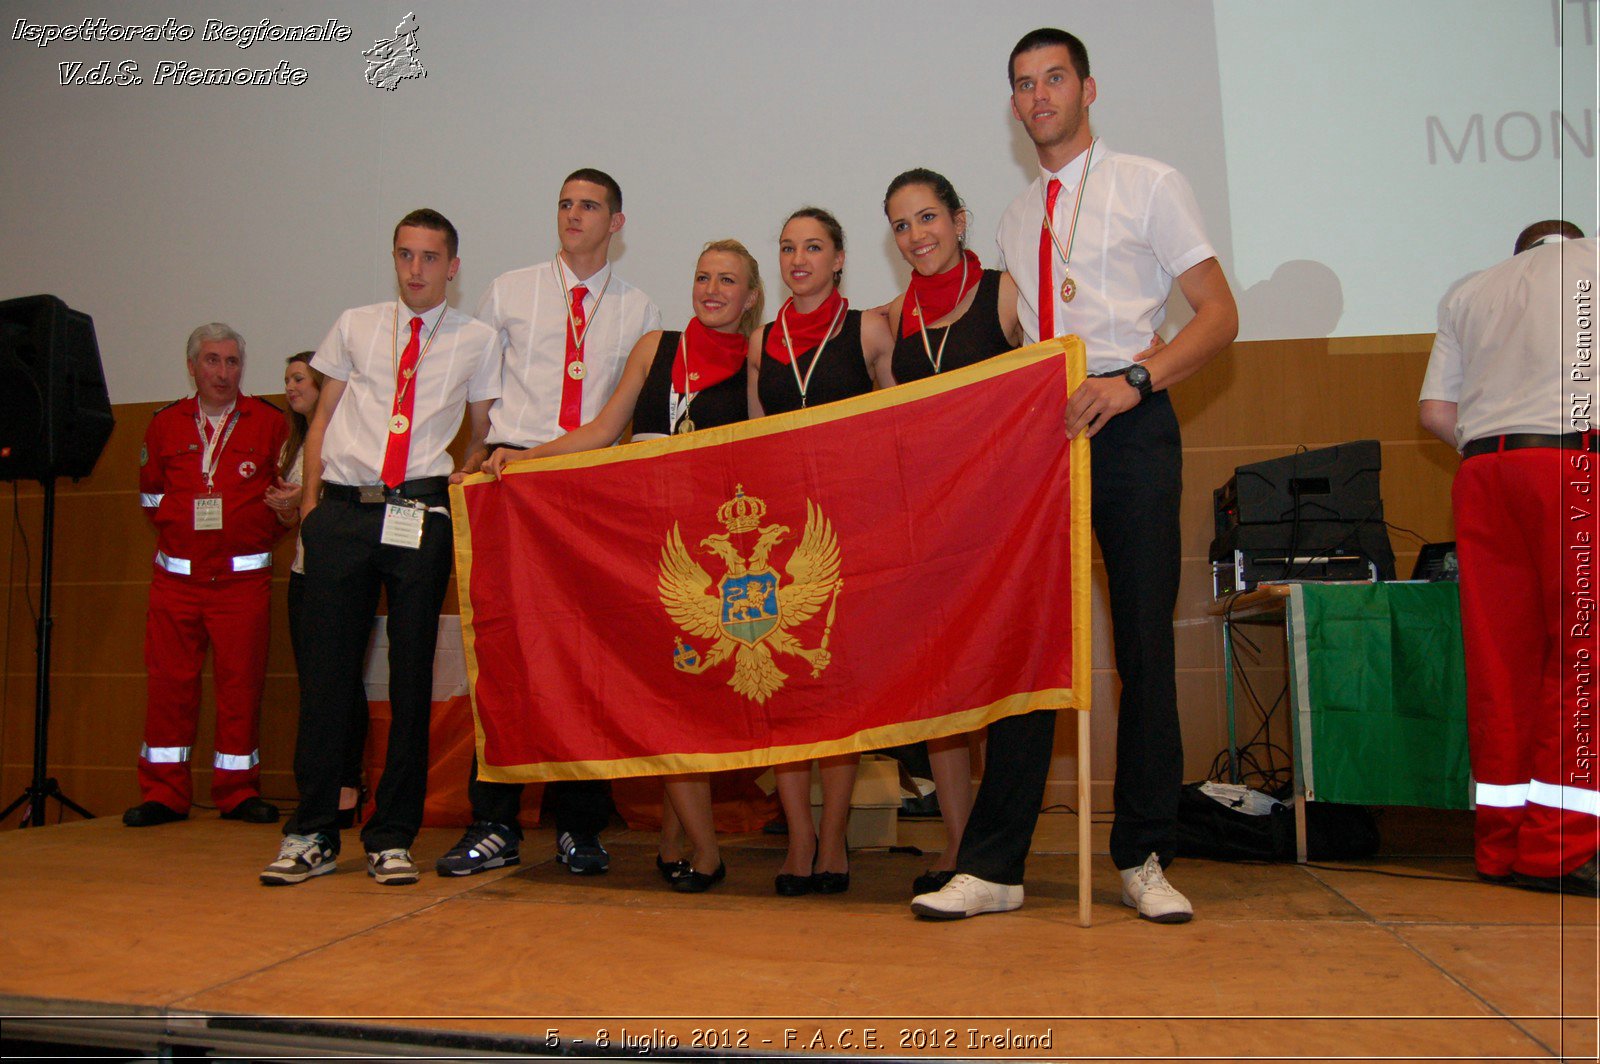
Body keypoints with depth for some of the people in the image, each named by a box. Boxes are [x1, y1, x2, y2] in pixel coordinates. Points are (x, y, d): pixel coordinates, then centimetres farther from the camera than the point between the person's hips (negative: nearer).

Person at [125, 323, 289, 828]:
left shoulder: (269, 423, 5)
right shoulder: (165, 424, 11)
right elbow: (151, 495, 19)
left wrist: (258, 532, 0)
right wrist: (181, 525, 8)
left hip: (244, 576, -2)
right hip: (176, 575, 2)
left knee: (241, 682, -1)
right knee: (170, 681, 2)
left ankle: (238, 791, 10)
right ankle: (164, 792, 12)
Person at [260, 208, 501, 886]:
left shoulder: (478, 340, 11)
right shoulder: (355, 326, 15)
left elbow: (483, 437, 14)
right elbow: (322, 418, 16)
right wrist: (312, 498, 6)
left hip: (420, 515, -1)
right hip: (342, 511, 1)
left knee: (411, 674, 1)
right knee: (325, 670, 1)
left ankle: (392, 837, 11)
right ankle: (311, 835, 12)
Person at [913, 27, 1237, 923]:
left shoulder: (1149, 186, 7)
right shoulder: (1018, 217, 20)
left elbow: (1220, 315, -1)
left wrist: (1134, 379, -17)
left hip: (1130, 427, -3)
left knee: (1145, 642, 0)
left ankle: (1145, 858, 12)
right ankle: (994, 866, 4)